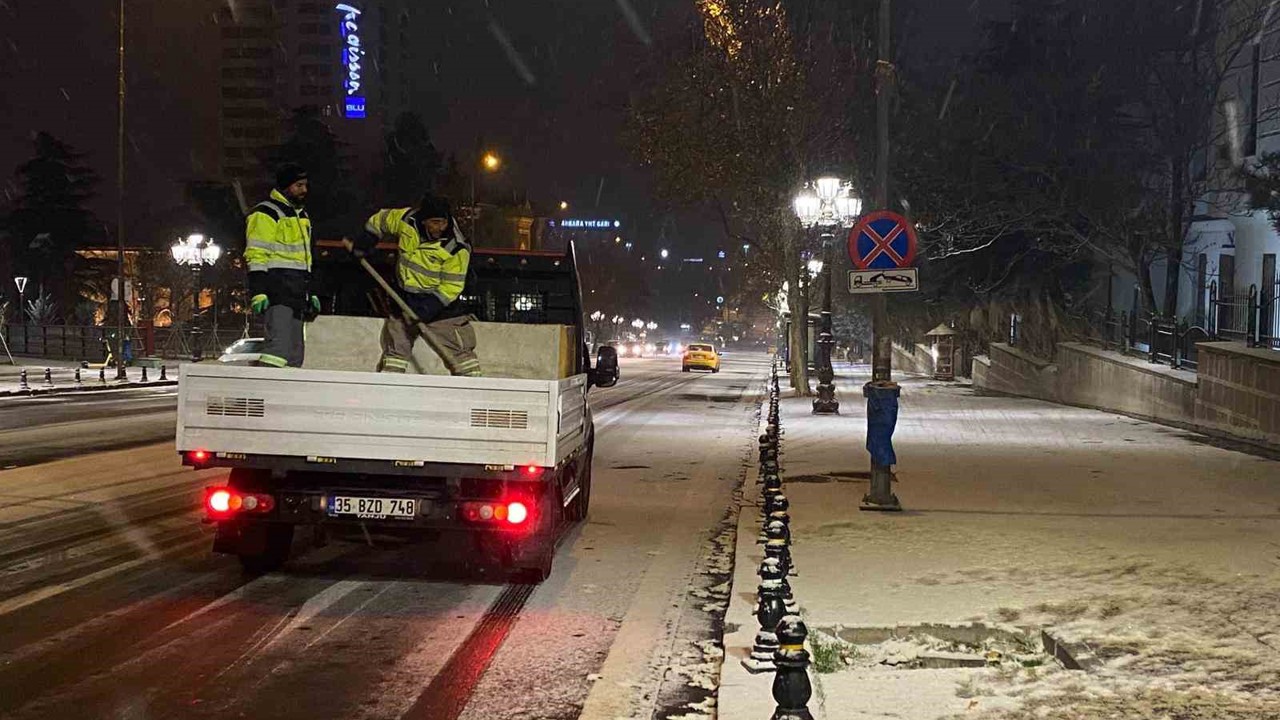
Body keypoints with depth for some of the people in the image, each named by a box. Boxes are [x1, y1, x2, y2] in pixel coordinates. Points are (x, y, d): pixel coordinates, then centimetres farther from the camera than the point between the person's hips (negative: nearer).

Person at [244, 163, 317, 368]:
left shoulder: (301, 215, 24)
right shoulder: (266, 213, -4)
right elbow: (256, 257, -12)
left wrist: (310, 294, 25)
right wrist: (258, 292, -21)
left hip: (296, 293, 9)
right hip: (277, 289, -9)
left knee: (295, 350, 8)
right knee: (279, 343, -22)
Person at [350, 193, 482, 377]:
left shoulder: (456, 248, -22)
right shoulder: (406, 220, -12)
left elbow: (451, 286, -18)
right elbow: (380, 220, 9)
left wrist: (429, 308, -26)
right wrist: (363, 243, 6)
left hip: (441, 300, -3)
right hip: (406, 296, 3)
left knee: (460, 347, -9)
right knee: (395, 342, 8)